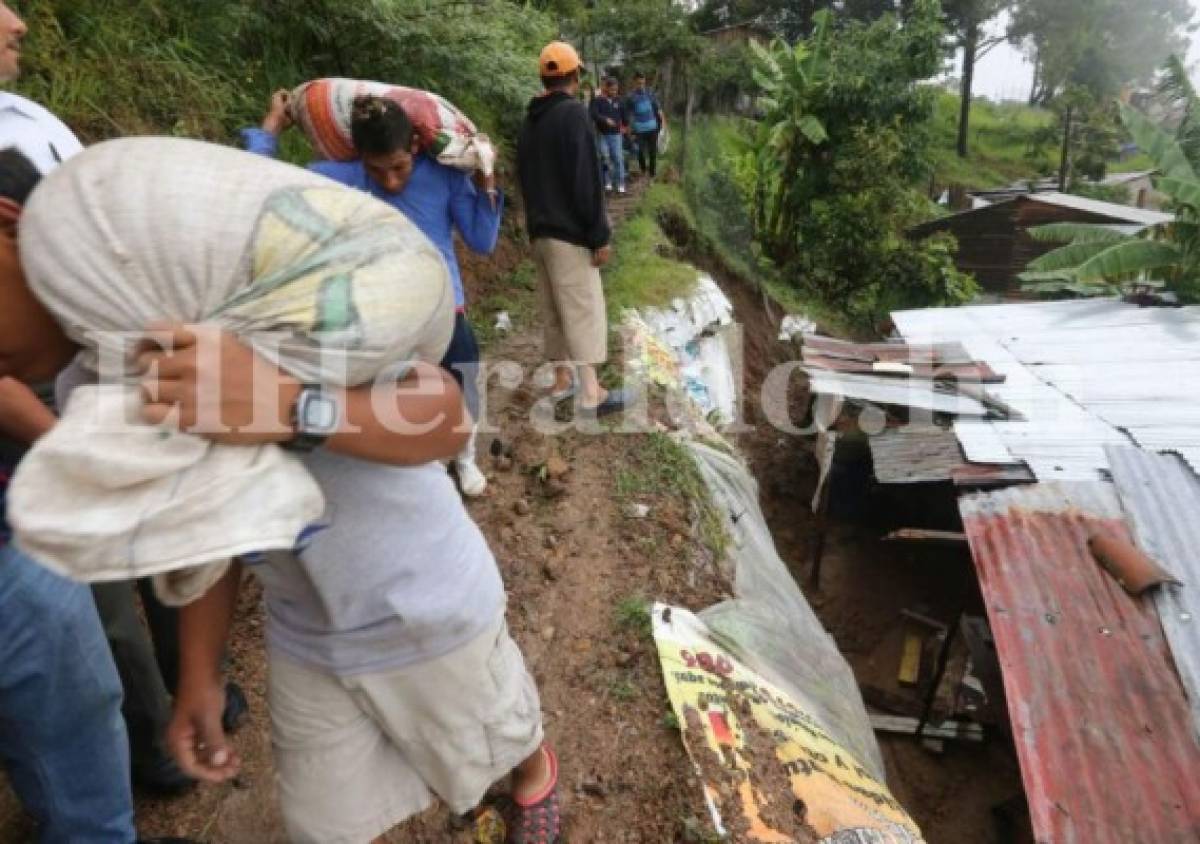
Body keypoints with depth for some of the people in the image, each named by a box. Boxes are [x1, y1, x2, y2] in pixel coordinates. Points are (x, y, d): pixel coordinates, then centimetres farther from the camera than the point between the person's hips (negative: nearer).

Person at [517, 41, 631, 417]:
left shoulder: (530, 121, 14)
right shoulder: (574, 114, -12)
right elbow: (586, 182, -18)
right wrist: (600, 235, -15)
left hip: (539, 231, 8)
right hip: (570, 232, -8)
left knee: (554, 309, 14)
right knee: (584, 310, -5)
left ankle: (562, 380, 21)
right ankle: (592, 394, -3)